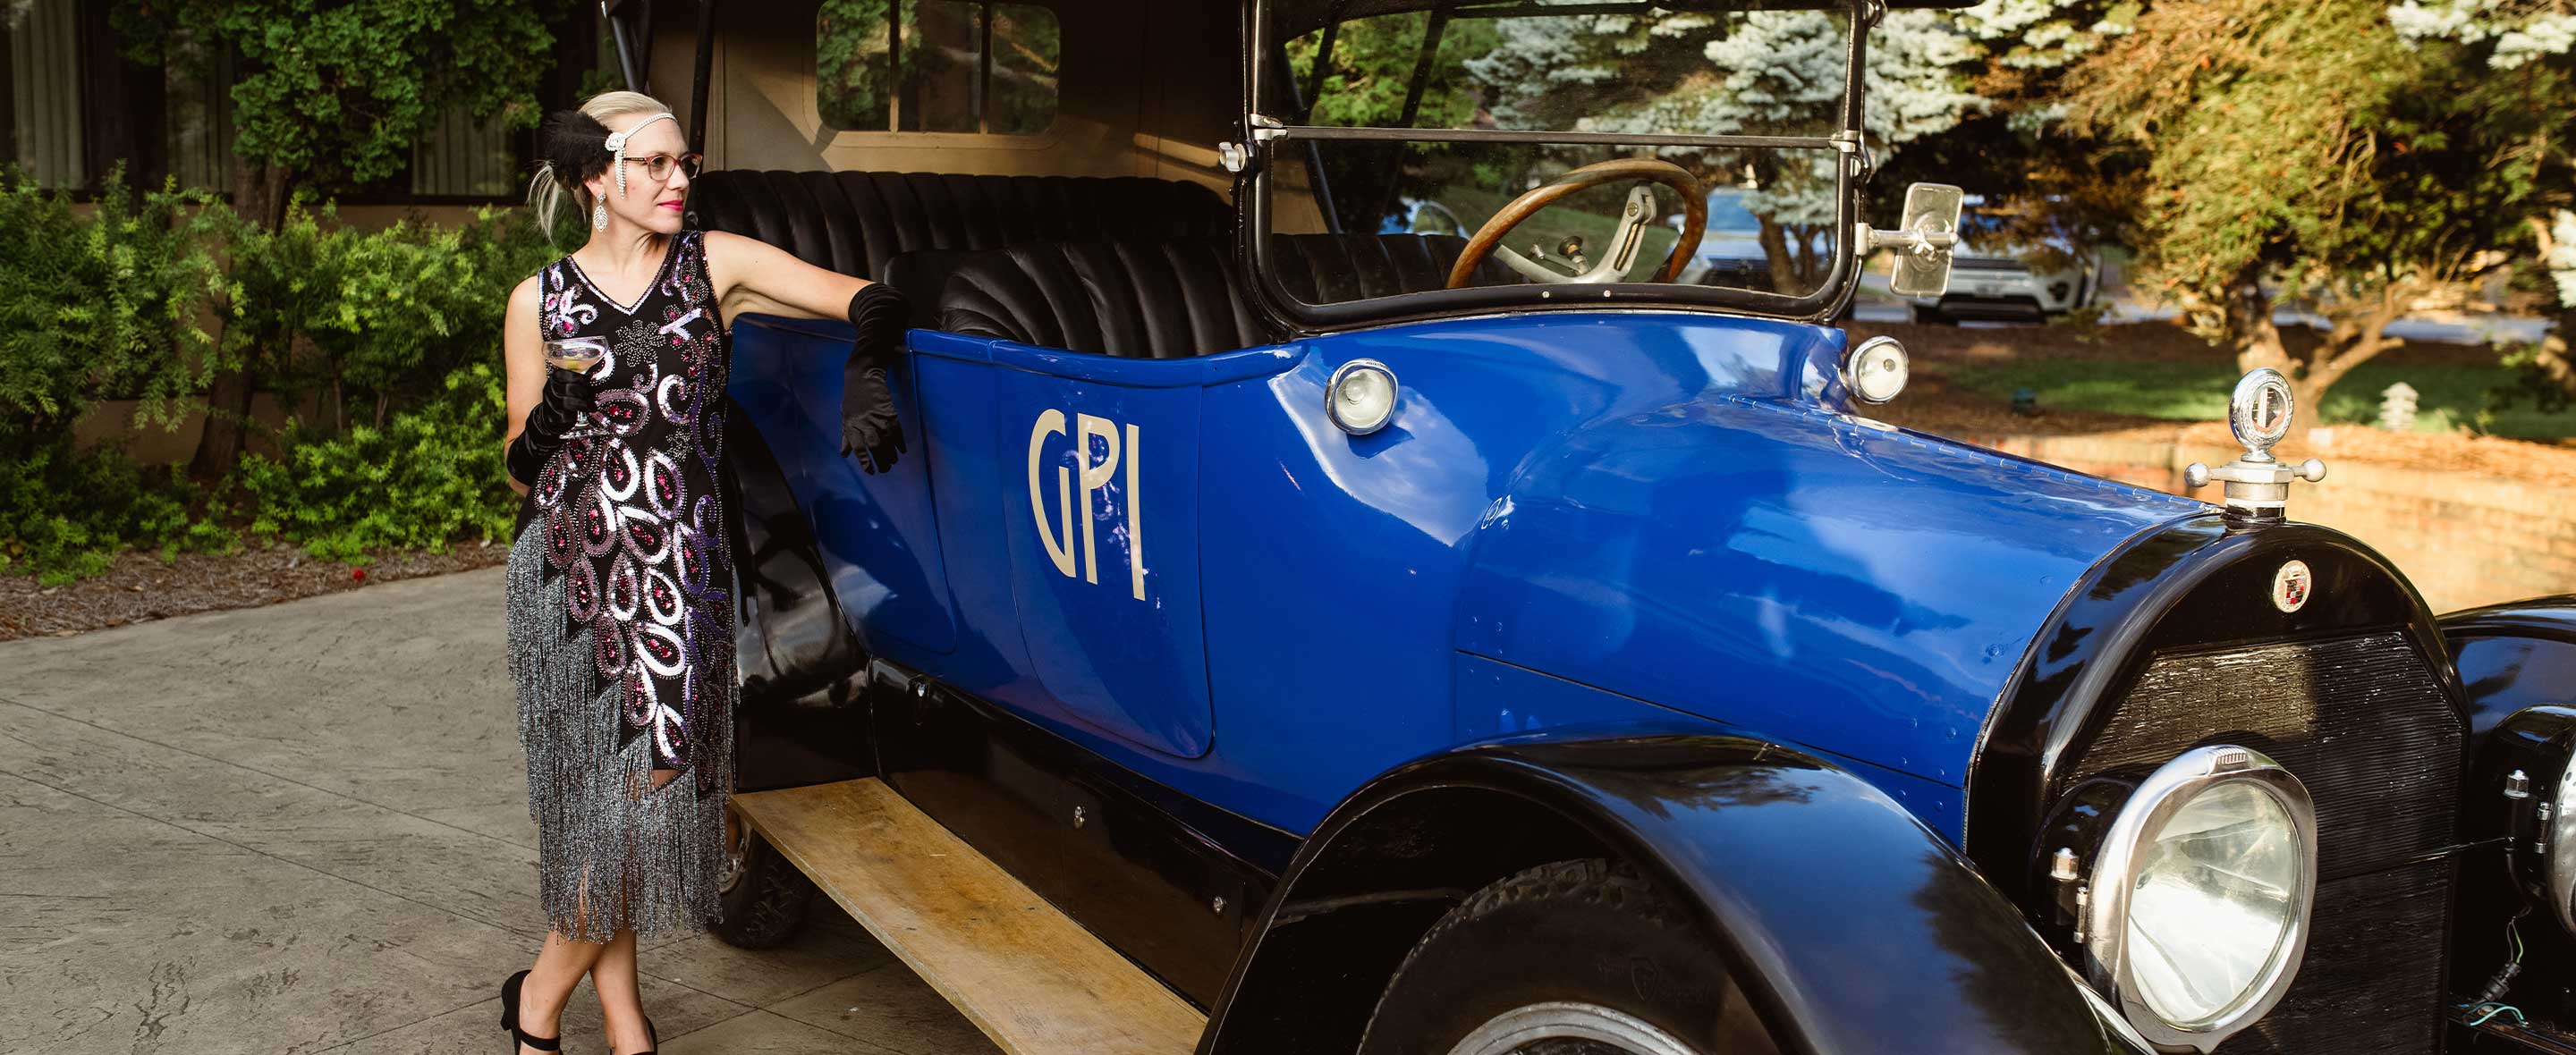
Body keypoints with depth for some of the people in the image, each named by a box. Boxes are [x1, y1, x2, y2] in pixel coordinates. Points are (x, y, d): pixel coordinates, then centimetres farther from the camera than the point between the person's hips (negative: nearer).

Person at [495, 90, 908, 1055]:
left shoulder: (715, 266, 4)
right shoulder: (539, 302, 5)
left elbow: (870, 301, -3)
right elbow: (522, 472, 8)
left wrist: (865, 378, -23)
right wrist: (542, 430, -14)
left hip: (681, 573, 1)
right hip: (569, 573, -1)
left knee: (653, 788, -2)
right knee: (600, 798, 0)